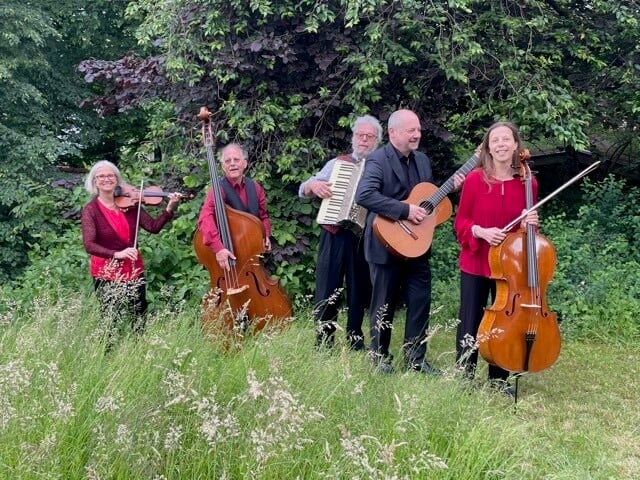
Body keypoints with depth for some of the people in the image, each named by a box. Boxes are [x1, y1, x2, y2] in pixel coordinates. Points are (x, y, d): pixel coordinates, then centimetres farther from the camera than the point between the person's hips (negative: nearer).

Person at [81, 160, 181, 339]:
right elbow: (89, 245, -18)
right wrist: (116, 254, -33)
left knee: (139, 321, 9)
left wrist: (170, 208, -16)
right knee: (111, 325, -6)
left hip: (134, 270, 4)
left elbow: (154, 227, -1)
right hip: (106, 273, -4)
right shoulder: (91, 209, -7)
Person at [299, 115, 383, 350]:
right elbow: (304, 189, 11)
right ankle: (323, 342, 8)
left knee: (359, 291, 8)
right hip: (334, 235, 0)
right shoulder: (337, 163, 11)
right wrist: (313, 184, -10)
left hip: (364, 236, 0)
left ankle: (355, 340, 20)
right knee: (327, 290, 0)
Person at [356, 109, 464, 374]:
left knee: (421, 302, 8)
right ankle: (380, 357, 21)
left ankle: (415, 357, 21)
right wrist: (405, 210, -28)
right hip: (386, 245, -6)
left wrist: (451, 187, 2)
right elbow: (364, 195, -28)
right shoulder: (378, 159, -13)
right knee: (384, 305, 6)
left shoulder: (422, 160, 11)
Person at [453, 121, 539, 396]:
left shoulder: (527, 183, -2)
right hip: (475, 263, -2)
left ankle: (498, 380, 24)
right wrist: (480, 231, -19)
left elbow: (526, 227, 10)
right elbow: (460, 222, -1)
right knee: (470, 323, 5)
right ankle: (464, 378, 19)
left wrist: (528, 225, -12)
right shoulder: (474, 179, -8)